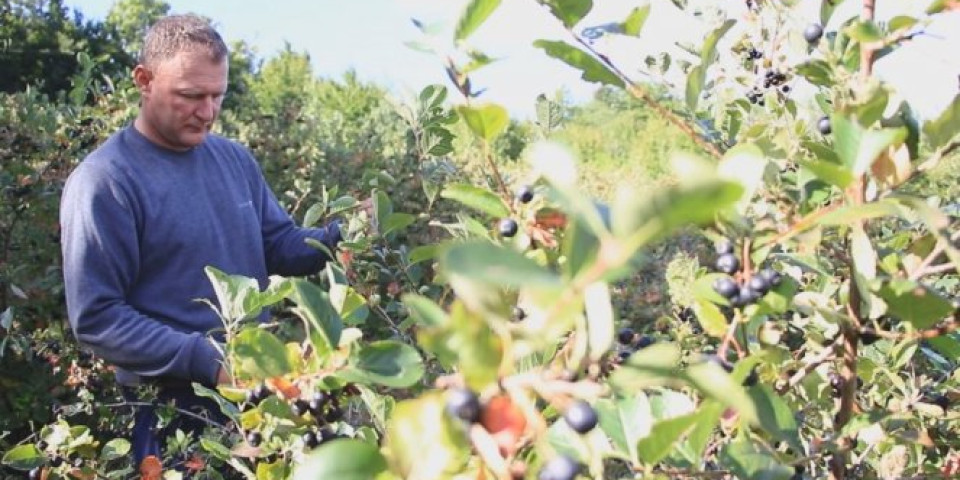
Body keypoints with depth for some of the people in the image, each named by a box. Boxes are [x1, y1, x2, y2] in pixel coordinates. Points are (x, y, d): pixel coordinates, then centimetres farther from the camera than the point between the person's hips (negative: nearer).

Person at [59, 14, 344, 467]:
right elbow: (96, 318, -18)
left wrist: (338, 237, -9)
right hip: (170, 407, -6)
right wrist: (206, 361, -25)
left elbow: (279, 245, 11)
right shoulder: (103, 182, -16)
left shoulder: (234, 158, 6)